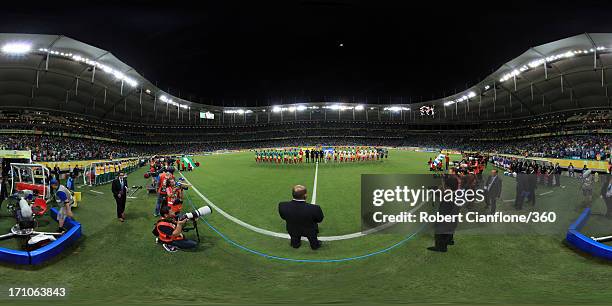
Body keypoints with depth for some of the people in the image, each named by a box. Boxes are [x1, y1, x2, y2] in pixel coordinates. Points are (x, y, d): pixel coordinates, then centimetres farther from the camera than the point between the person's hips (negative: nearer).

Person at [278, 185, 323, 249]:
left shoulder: (282, 206, -28)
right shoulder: (314, 208, -35)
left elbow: (283, 217, -7)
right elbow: (319, 220, -14)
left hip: (292, 231, 2)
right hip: (310, 232, -2)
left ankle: (295, 243, 49)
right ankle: (314, 244, 40)